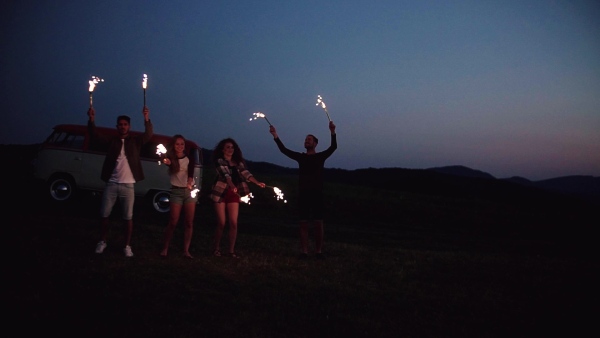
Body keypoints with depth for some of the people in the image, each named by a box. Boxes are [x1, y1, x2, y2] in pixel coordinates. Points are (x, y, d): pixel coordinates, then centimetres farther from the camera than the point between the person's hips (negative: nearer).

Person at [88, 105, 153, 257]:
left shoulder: (135, 141, 5)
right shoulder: (111, 140, 7)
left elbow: (149, 134, -10)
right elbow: (95, 137, -5)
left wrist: (146, 119, -28)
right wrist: (92, 120, -21)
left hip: (128, 185, -1)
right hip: (111, 184, 1)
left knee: (128, 217, 3)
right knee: (104, 215, 8)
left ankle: (127, 246, 12)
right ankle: (102, 242, 24)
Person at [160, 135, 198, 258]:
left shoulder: (189, 159, 3)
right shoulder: (171, 158, -2)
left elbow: (191, 173, -14)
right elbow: (168, 163, -26)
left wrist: (189, 182, -35)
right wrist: (167, 163, -51)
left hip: (190, 190, 2)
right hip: (176, 191, -2)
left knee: (189, 222, 0)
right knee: (173, 221, -6)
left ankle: (186, 250, 5)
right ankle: (165, 248, 4)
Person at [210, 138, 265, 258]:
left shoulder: (237, 162, 9)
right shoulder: (219, 161, -6)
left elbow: (245, 173, -7)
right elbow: (225, 174, -24)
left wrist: (257, 183, -24)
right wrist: (232, 185, -42)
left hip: (233, 194, 4)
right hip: (220, 193, -4)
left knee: (234, 223, -3)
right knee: (221, 223, -2)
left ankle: (232, 250, 5)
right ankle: (216, 248, 15)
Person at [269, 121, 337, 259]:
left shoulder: (321, 156, 5)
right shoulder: (300, 157, 11)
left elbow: (333, 147, -8)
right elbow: (284, 150, 4)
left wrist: (332, 132, -21)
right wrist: (276, 136, -6)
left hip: (317, 194, -2)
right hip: (303, 194, 2)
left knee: (318, 223, -2)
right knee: (304, 224, 1)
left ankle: (319, 251, 4)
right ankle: (304, 251, 3)